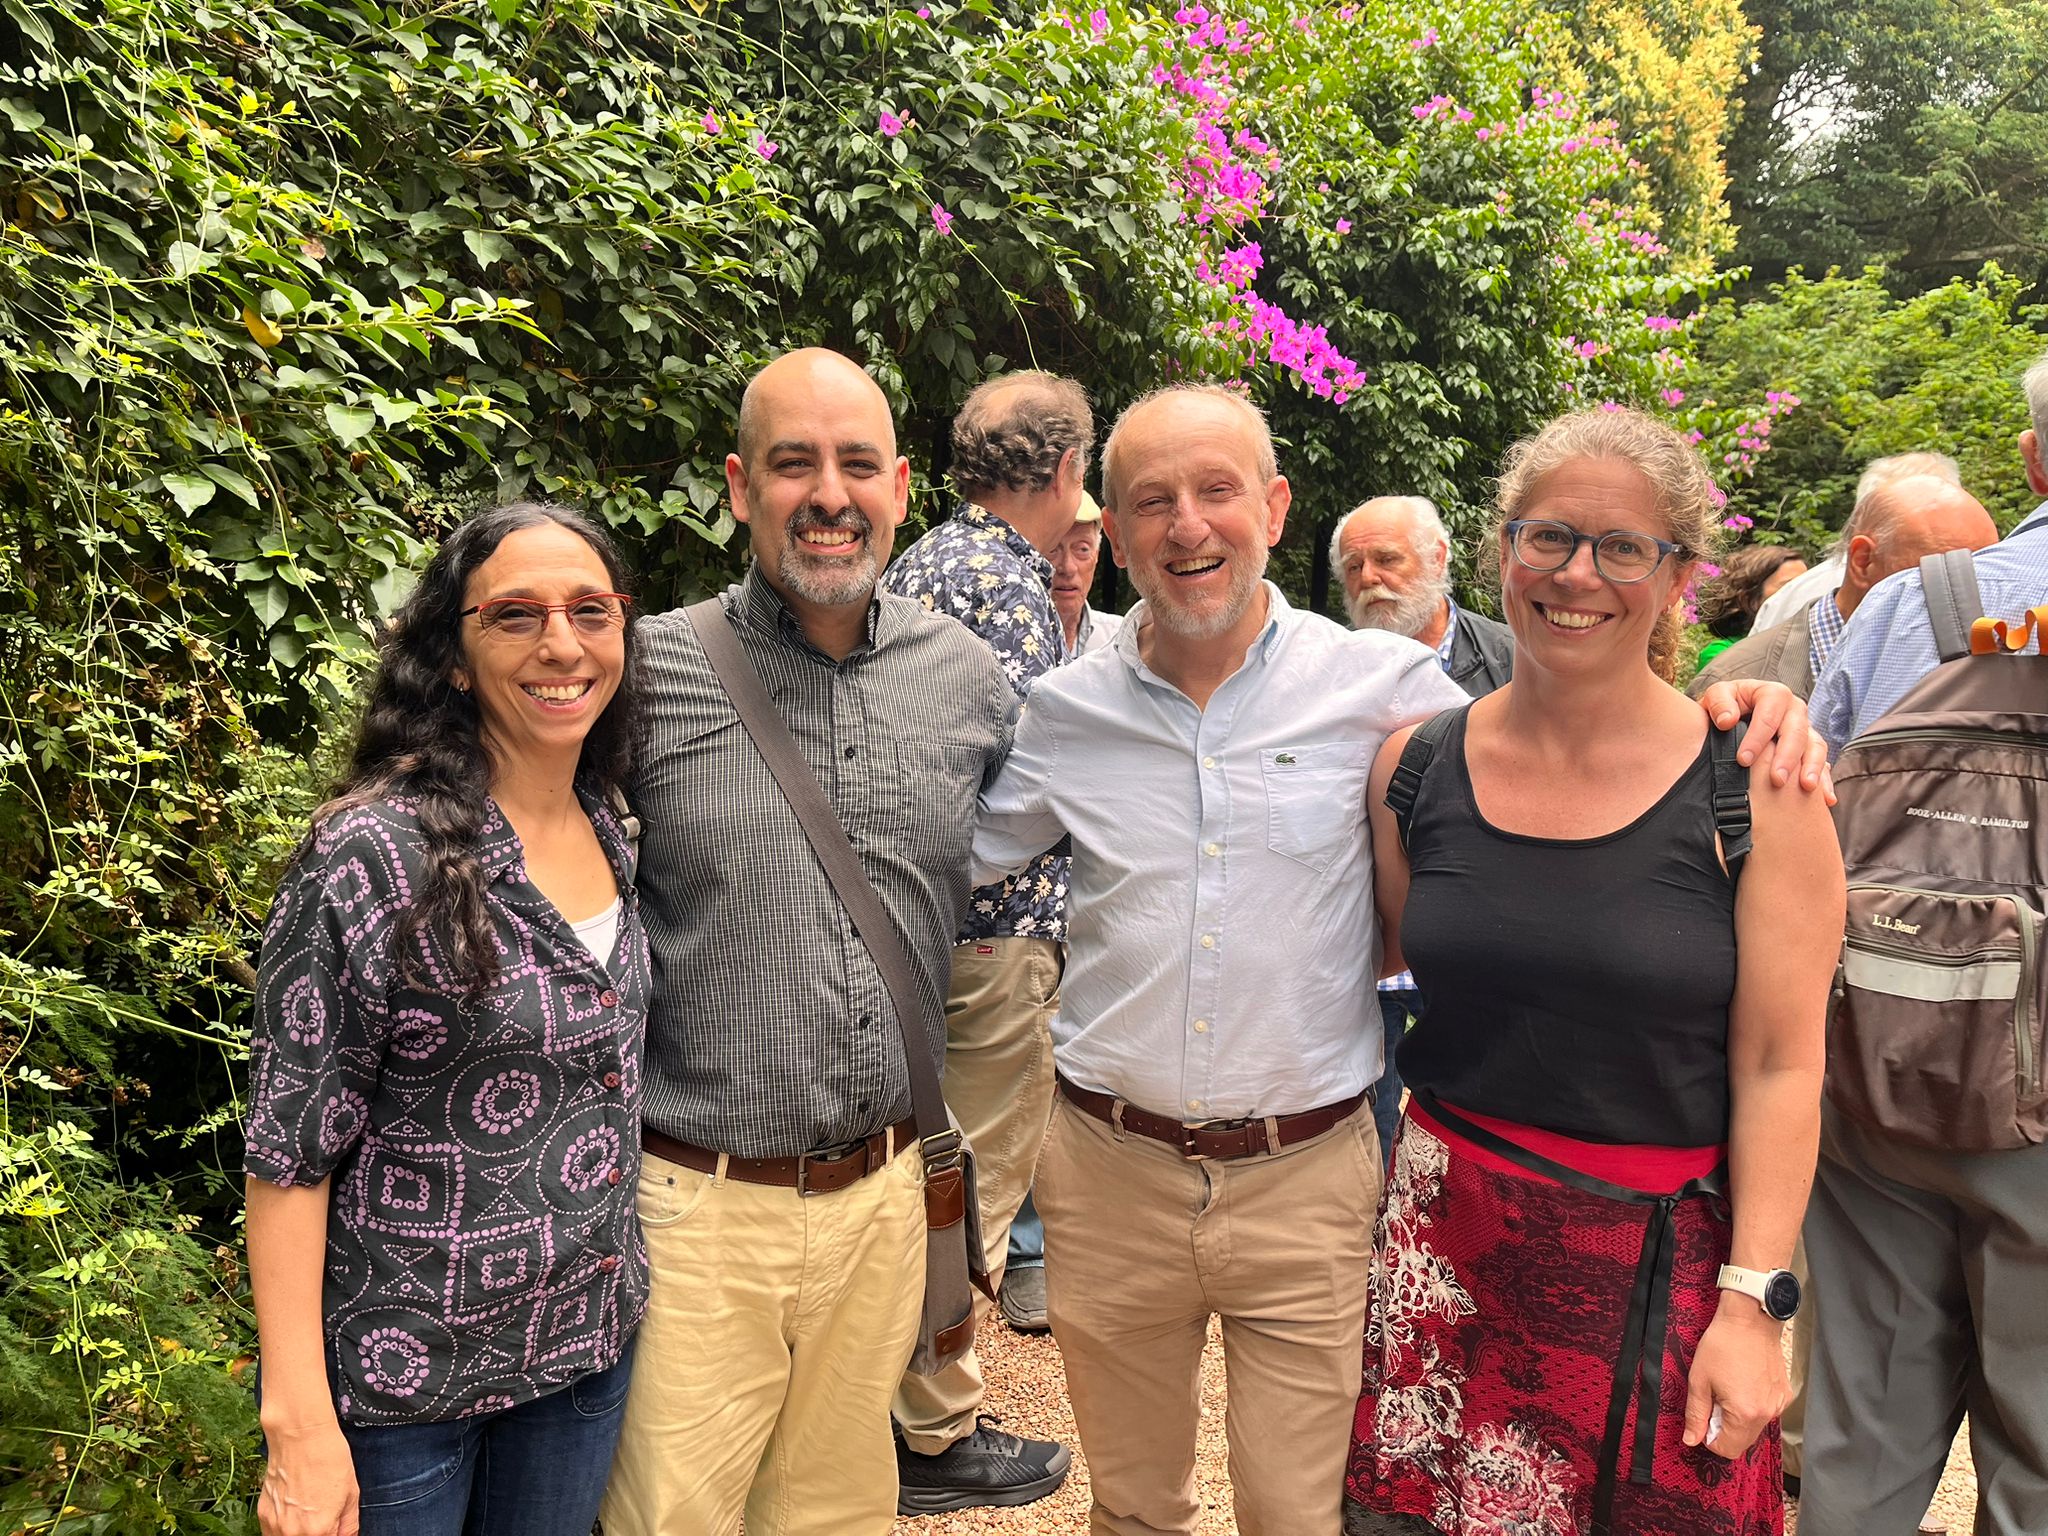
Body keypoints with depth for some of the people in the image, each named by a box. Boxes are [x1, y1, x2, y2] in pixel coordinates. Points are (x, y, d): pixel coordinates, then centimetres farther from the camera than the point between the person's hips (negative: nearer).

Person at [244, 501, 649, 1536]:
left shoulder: (608, 831, 1)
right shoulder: (372, 853, -19)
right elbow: (291, 1151, -16)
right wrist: (299, 1423, -18)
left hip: (589, 1345, 6)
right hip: (404, 1373, -6)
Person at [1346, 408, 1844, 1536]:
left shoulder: (1755, 790, -8)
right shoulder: (1415, 768, 1)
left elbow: (1779, 1066, -7)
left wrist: (1751, 1304, -10)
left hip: (1663, 1262, -2)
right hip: (1443, 1244, 3)